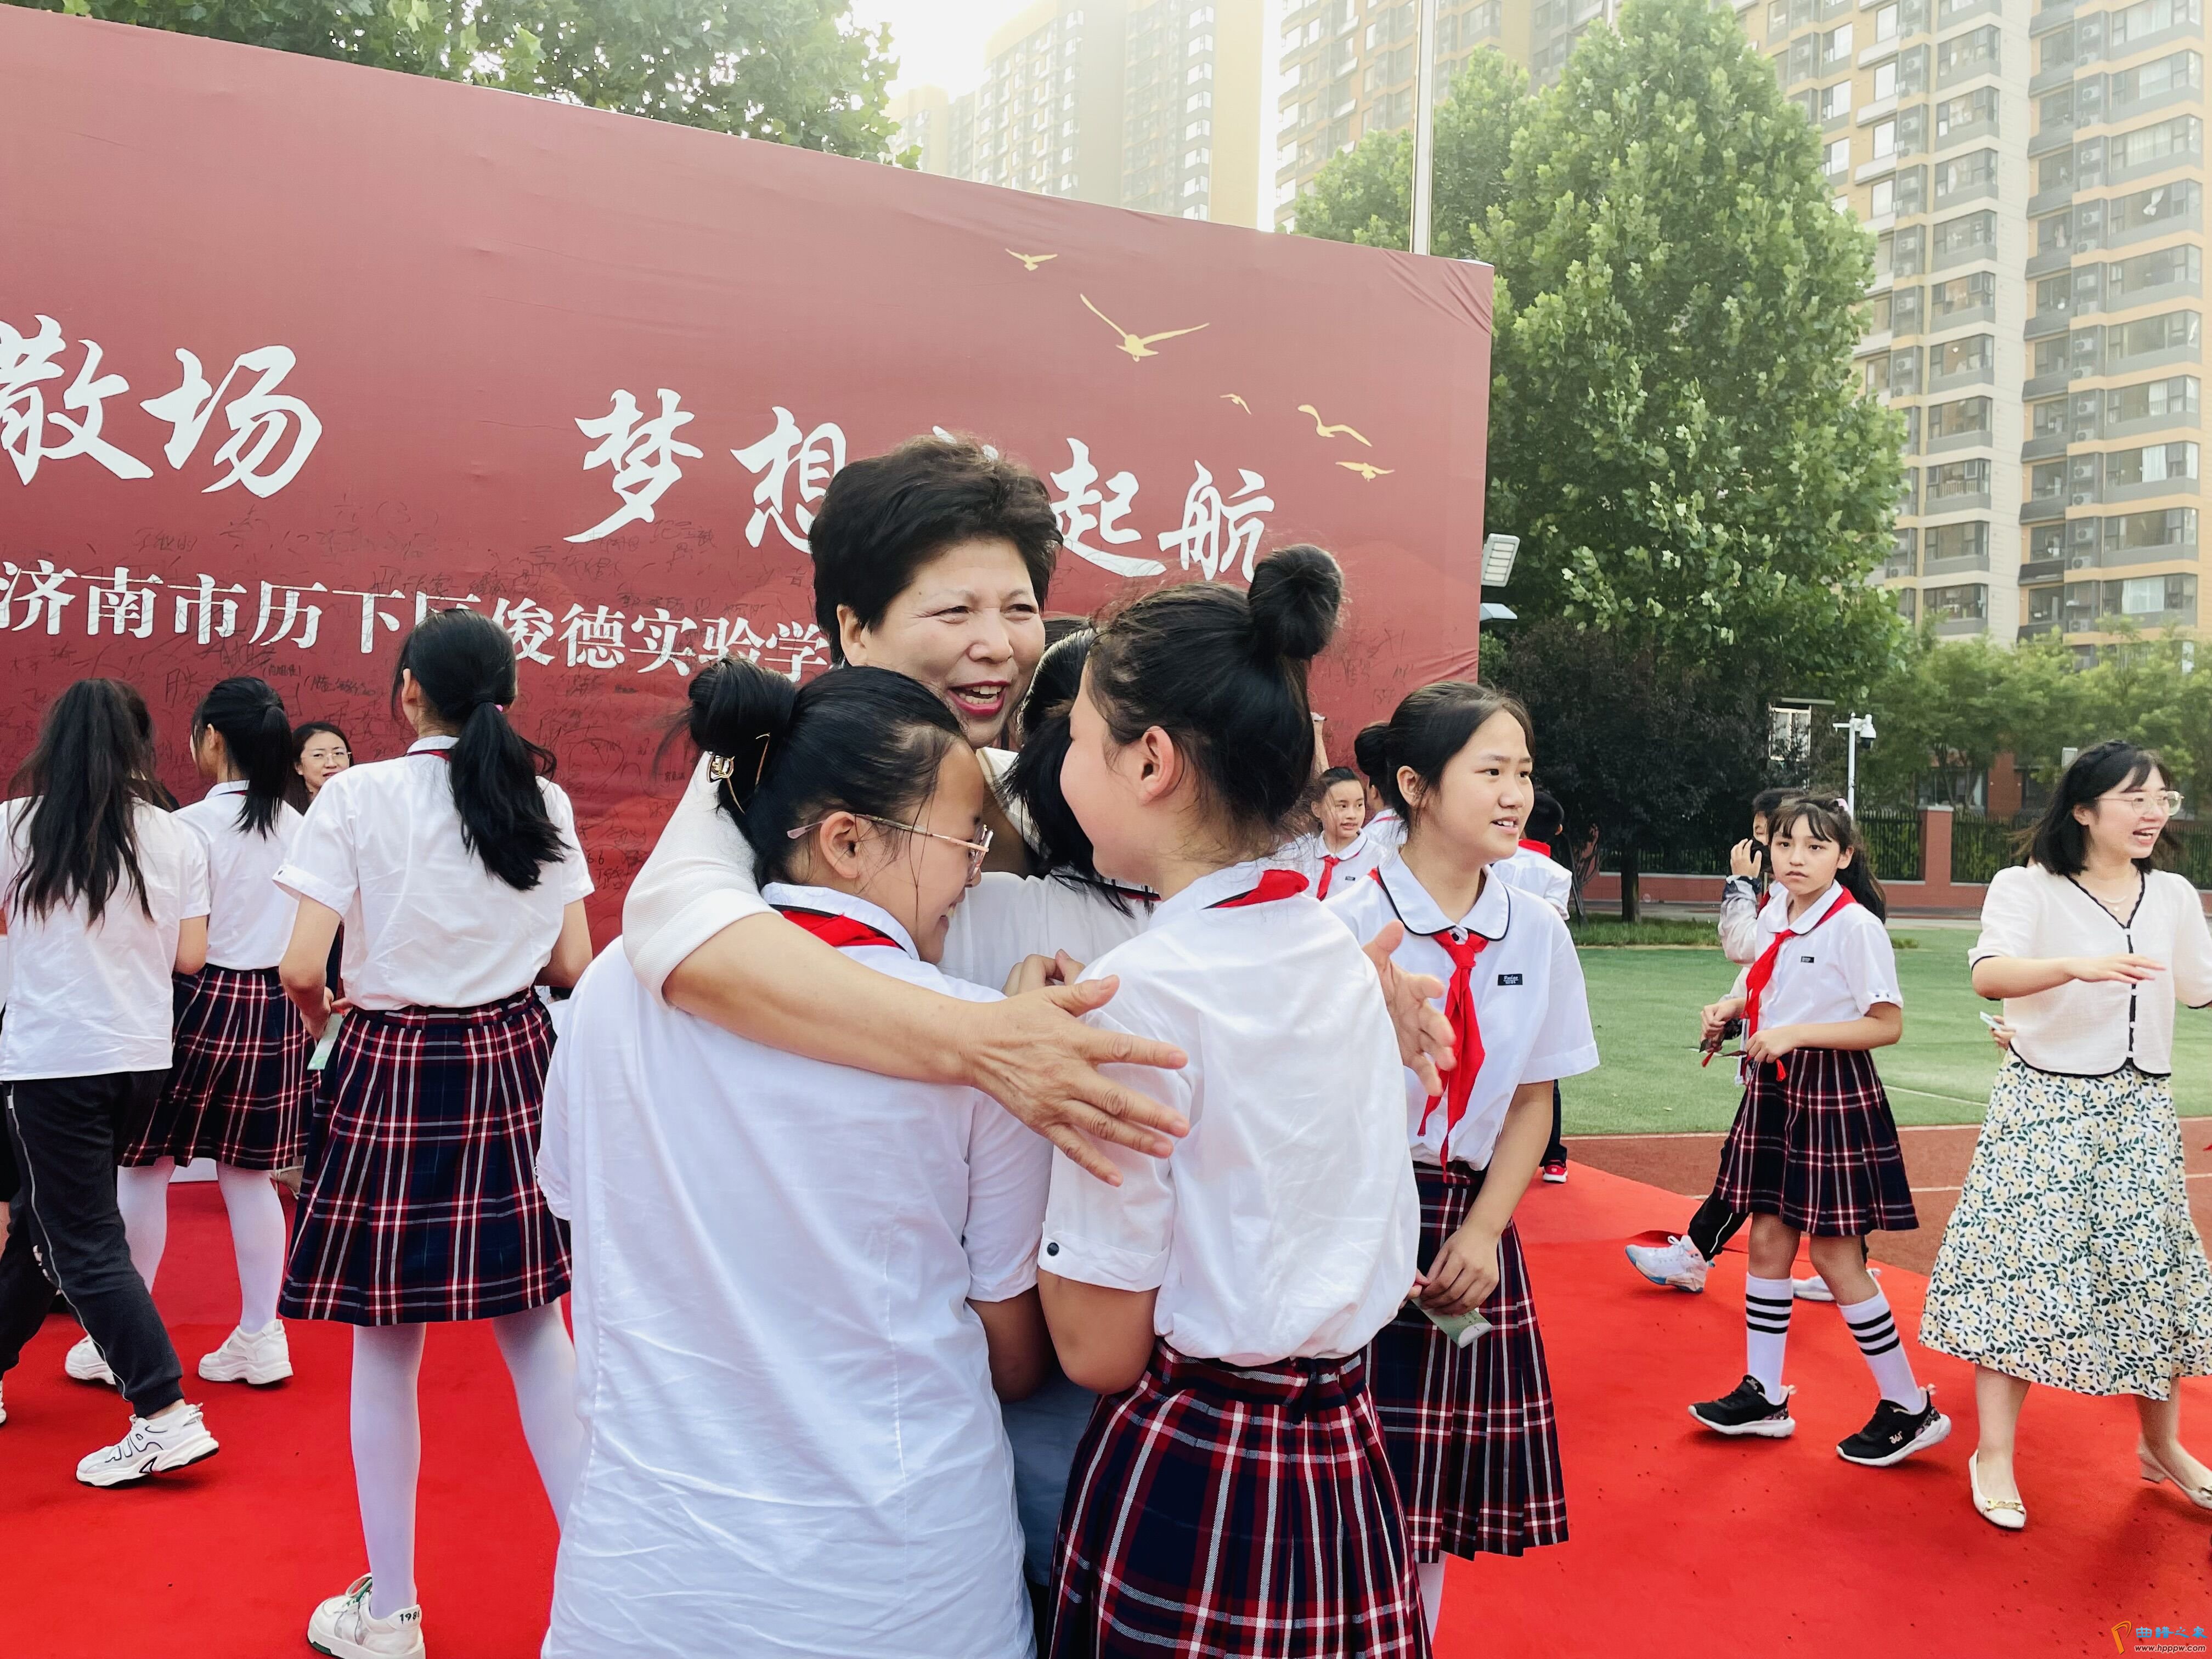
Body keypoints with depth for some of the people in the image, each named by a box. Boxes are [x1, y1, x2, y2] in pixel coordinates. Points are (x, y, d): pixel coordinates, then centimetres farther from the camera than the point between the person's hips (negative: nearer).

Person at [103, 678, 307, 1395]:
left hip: (201, 1004, -5)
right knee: (248, 1175, 12)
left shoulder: (193, 825, -13)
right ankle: (260, 1336, 16)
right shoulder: (297, 827, 4)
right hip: (274, 1008, 5)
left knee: (143, 1166, 8)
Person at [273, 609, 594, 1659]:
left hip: (392, 1070, -3)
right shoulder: (544, 801, 2)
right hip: (514, 1064, 3)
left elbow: (300, 967, -12)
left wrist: (319, 1012, 9)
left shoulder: (359, 795, -9)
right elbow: (572, 963, 5)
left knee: (386, 1351, 8)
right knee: (536, 1330, 13)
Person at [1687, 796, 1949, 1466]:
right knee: (1768, 1241, 11)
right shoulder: (1773, 916, 6)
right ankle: (1763, 1397, 22)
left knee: (1836, 1258, -2)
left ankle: (1910, 1408, 14)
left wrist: (1795, 1035, -23)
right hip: (1773, 1088, 8)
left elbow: (1888, 1025, -17)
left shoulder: (1855, 925, -16)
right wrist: (1733, 1006, 2)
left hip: (1833, 1094, -8)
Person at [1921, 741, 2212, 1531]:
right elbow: (1989, 975, -27)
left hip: (2138, 1110, 5)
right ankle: (1994, 1457, 7)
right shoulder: (2027, 888, -10)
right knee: (2021, 1268, -4)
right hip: (2044, 1106, -5)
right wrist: (2077, 966, -43)